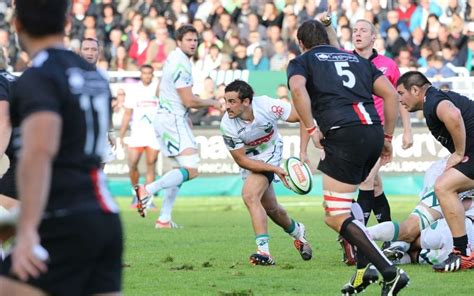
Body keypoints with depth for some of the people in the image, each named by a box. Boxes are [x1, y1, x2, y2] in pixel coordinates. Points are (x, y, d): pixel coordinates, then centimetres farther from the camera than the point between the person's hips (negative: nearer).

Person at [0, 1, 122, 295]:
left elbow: (39, 151, -25)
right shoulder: (94, 77, 17)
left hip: (64, 225, -8)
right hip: (106, 219, 8)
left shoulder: (37, 79, -9)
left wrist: (27, 229, -31)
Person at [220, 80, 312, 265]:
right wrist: (275, 169, -23)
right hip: (250, 161, 3)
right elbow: (241, 160, -17)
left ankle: (264, 251, -25)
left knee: (250, 195, -25)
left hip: (270, 154, -3)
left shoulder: (267, 106, -31)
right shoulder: (227, 125, -26)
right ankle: (297, 231, 45)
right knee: (270, 207, 14)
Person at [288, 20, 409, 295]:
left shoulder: (301, 62, 14)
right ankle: (364, 268, 13)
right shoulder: (357, 60, 28)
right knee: (340, 205, 25)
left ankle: (390, 272, -17)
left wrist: (311, 129, -9)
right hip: (374, 131, 6)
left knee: (336, 217, -3)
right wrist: (387, 137, 18)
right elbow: (391, 94, 16)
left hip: (344, 135, -6)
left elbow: (298, 89, -11)